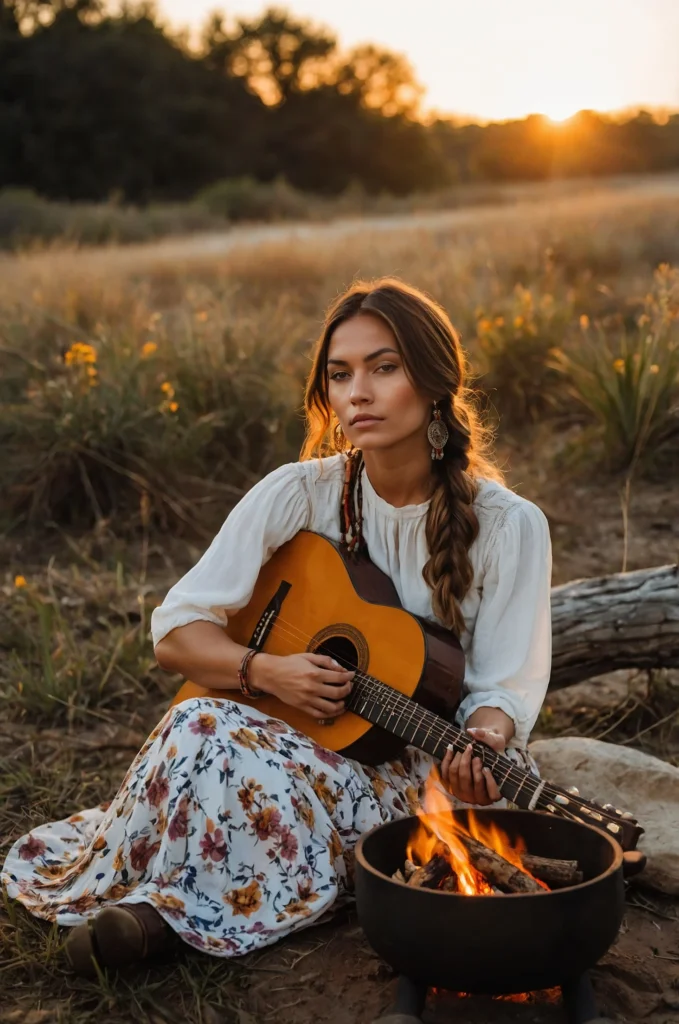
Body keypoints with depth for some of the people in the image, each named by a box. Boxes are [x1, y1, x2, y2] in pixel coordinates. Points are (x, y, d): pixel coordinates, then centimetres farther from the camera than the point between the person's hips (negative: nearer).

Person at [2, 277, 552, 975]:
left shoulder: (506, 525, -8)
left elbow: (503, 687, -6)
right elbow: (175, 632, -3)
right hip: (294, 731, 3)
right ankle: (158, 901, -9)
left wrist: (482, 744, -29)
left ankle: (166, 908, -8)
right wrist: (263, 670, -21)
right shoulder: (301, 494, -5)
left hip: (412, 773, -2)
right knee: (201, 726, -32)